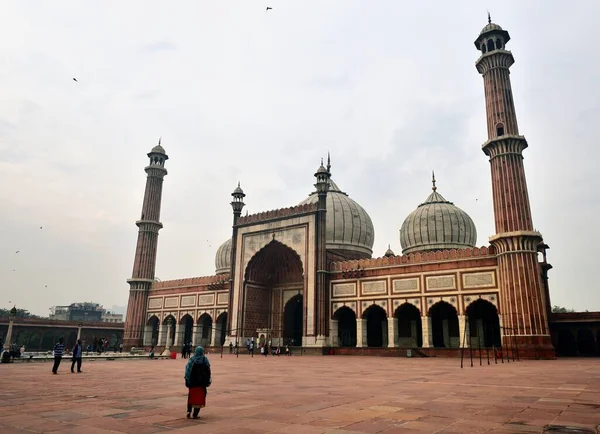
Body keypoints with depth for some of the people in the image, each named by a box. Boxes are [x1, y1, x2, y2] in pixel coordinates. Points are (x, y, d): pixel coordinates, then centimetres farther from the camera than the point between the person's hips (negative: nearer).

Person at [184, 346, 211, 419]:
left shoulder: (191, 360, -2)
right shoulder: (205, 360, -6)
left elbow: (187, 371, -3)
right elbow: (208, 371, -7)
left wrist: (187, 381, 3)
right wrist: (208, 381, 1)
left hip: (192, 382, 2)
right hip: (201, 382, -2)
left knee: (191, 396, 20)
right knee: (199, 397, 7)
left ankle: (189, 411, 8)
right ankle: (195, 414, 4)